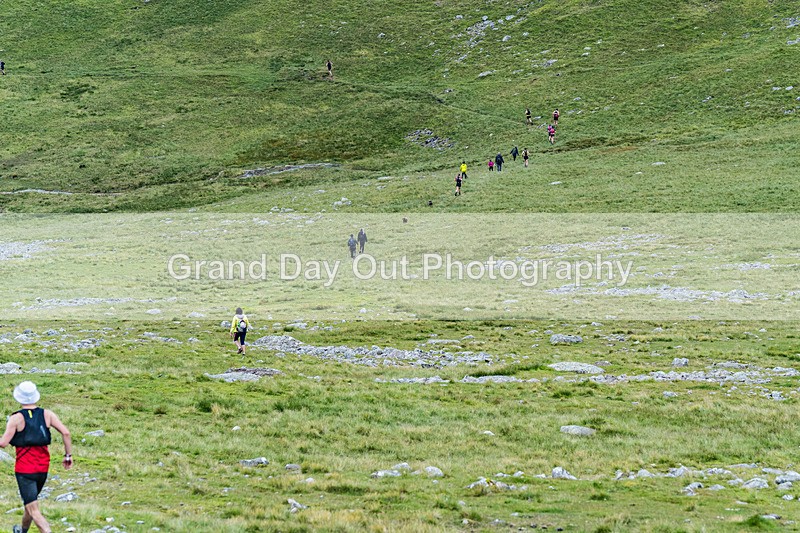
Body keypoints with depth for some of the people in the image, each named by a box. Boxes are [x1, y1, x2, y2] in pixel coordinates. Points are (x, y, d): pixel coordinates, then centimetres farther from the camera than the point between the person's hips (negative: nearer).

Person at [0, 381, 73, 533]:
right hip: (43, 468, 6)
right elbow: (66, 432, -7)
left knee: (34, 511, -7)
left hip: (24, 469, -6)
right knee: (31, 502, 30)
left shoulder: (16, 418, -12)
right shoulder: (47, 414, 0)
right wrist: (68, 455, 2)